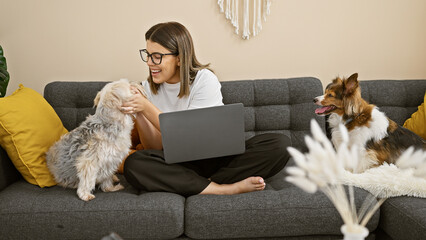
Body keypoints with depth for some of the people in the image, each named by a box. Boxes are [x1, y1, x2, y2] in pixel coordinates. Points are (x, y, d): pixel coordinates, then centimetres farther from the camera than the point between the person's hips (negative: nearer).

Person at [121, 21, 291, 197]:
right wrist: (138, 114, -20)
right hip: (180, 165, 2)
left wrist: (146, 107, -22)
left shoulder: (204, 80, -11)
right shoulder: (148, 88, 1)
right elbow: (155, 148, -3)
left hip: (218, 156, -2)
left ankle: (203, 184, -23)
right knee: (133, 164, -29)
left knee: (279, 144, -24)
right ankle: (221, 189, -23)